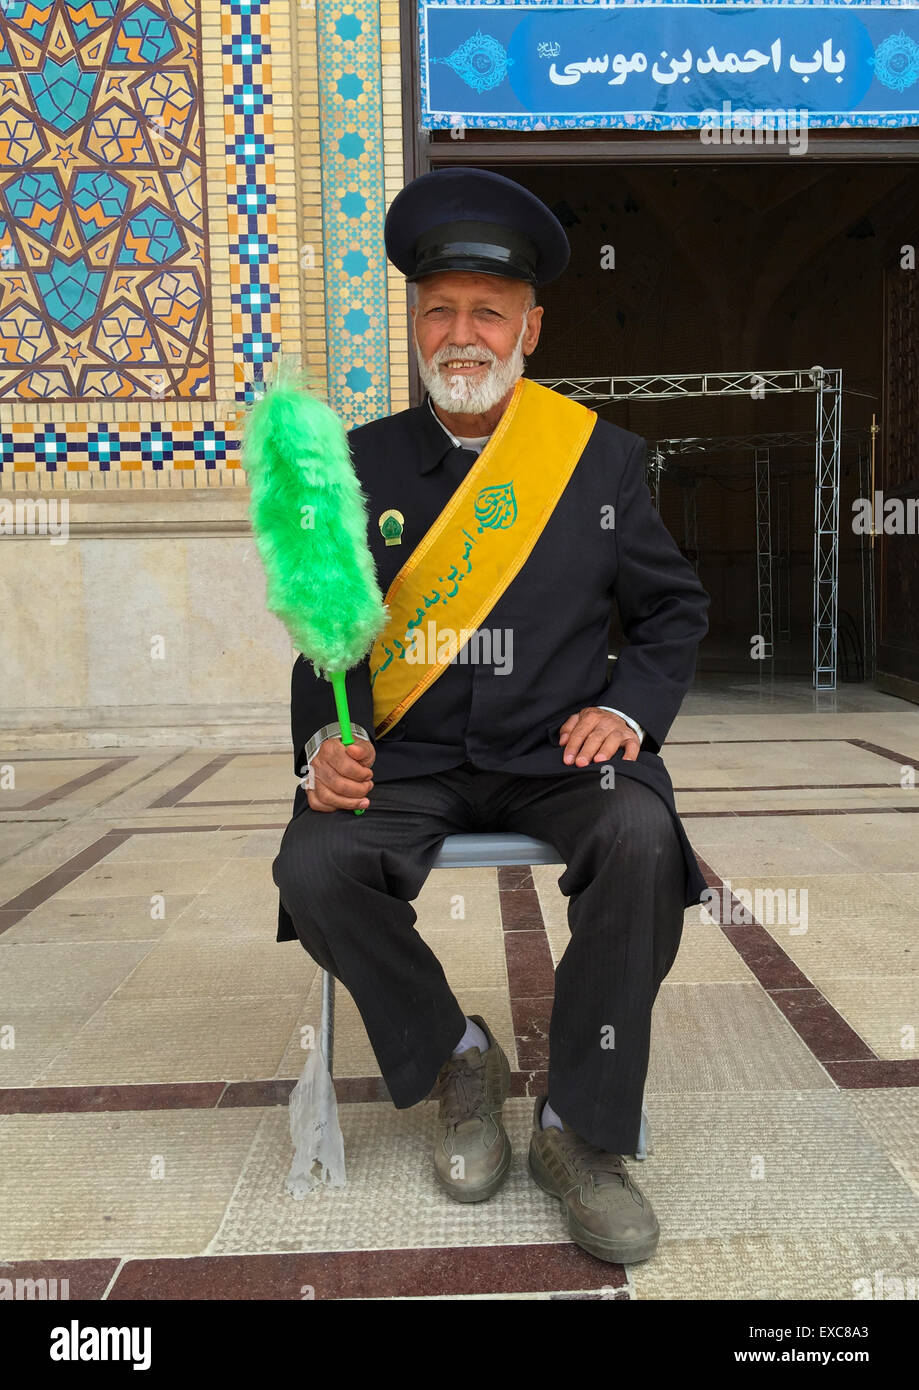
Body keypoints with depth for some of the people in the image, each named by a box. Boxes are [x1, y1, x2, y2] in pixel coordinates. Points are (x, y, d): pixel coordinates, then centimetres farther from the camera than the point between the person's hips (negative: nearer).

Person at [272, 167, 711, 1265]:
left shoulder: (601, 456, 3)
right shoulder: (364, 463, 5)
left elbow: (674, 608, 10)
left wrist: (628, 708, -9)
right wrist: (324, 744, -11)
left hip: (556, 754, -1)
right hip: (407, 761, 1)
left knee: (642, 840, -30)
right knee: (314, 867, -25)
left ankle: (580, 1132, -10)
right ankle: (457, 1061, 5)